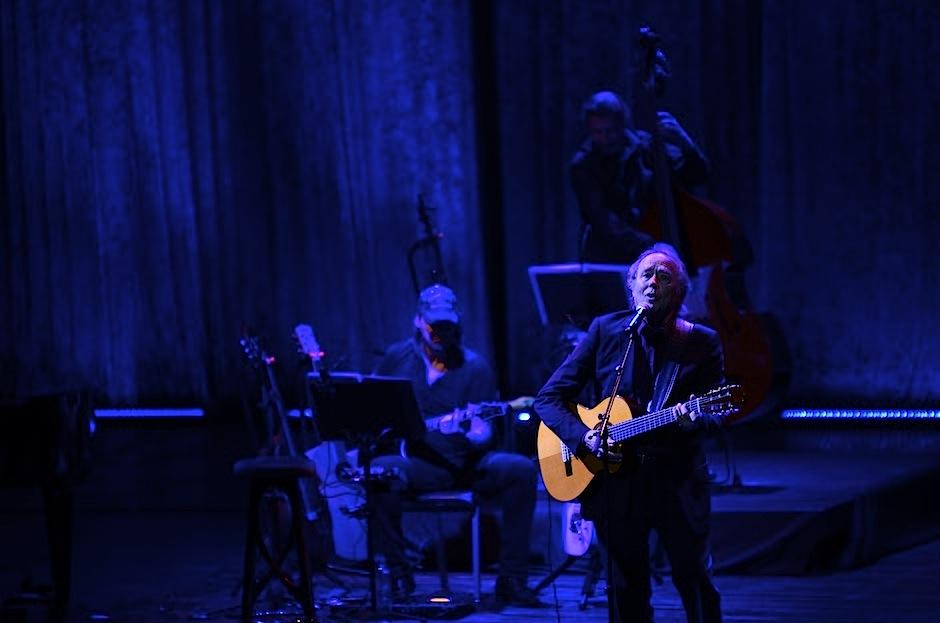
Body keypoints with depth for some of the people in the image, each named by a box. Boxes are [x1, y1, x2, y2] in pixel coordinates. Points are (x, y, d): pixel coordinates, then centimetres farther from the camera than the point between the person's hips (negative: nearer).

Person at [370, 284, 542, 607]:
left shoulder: (474, 367, 4)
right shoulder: (397, 357, 8)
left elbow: (483, 431, -2)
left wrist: (472, 433, -25)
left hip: (466, 462, 1)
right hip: (417, 463, -1)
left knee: (521, 470, -26)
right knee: (380, 469, -35)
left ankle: (511, 580, -19)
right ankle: (399, 574, -17)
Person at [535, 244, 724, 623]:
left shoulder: (702, 343, 2)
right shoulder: (605, 331, 3)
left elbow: (712, 414, 0)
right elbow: (549, 398, 3)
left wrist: (693, 419, -24)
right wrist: (584, 437, -14)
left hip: (678, 486, -1)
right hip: (616, 483, 1)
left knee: (697, 584, 1)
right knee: (627, 592, 7)